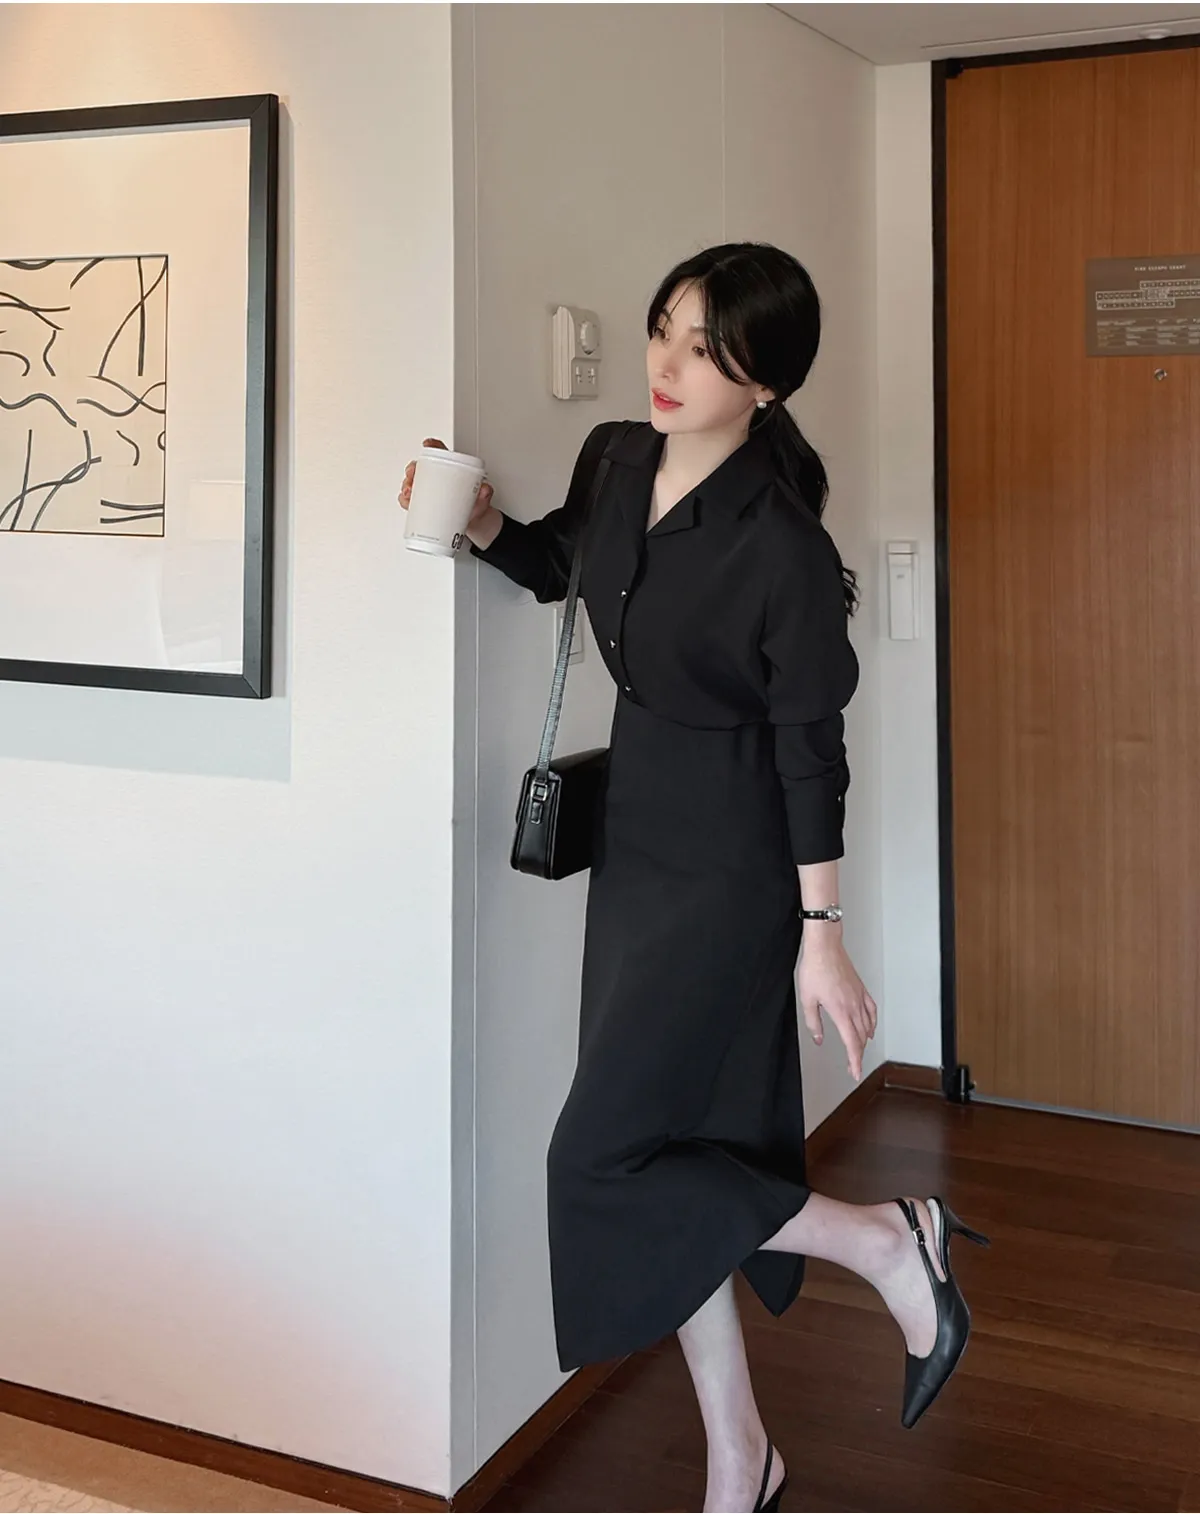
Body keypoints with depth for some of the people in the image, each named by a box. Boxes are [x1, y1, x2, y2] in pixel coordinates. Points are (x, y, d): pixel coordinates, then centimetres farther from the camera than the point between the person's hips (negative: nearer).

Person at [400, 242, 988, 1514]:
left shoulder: (782, 547, -21)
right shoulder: (615, 460, 0)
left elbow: (810, 747, -15)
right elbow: (557, 566, 21)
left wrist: (820, 934, -12)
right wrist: (481, 524, 1)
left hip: (729, 871, -8)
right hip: (634, 839, 8)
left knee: (602, 1161, -6)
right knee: (674, 1151, 13)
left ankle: (888, 1243, 12)